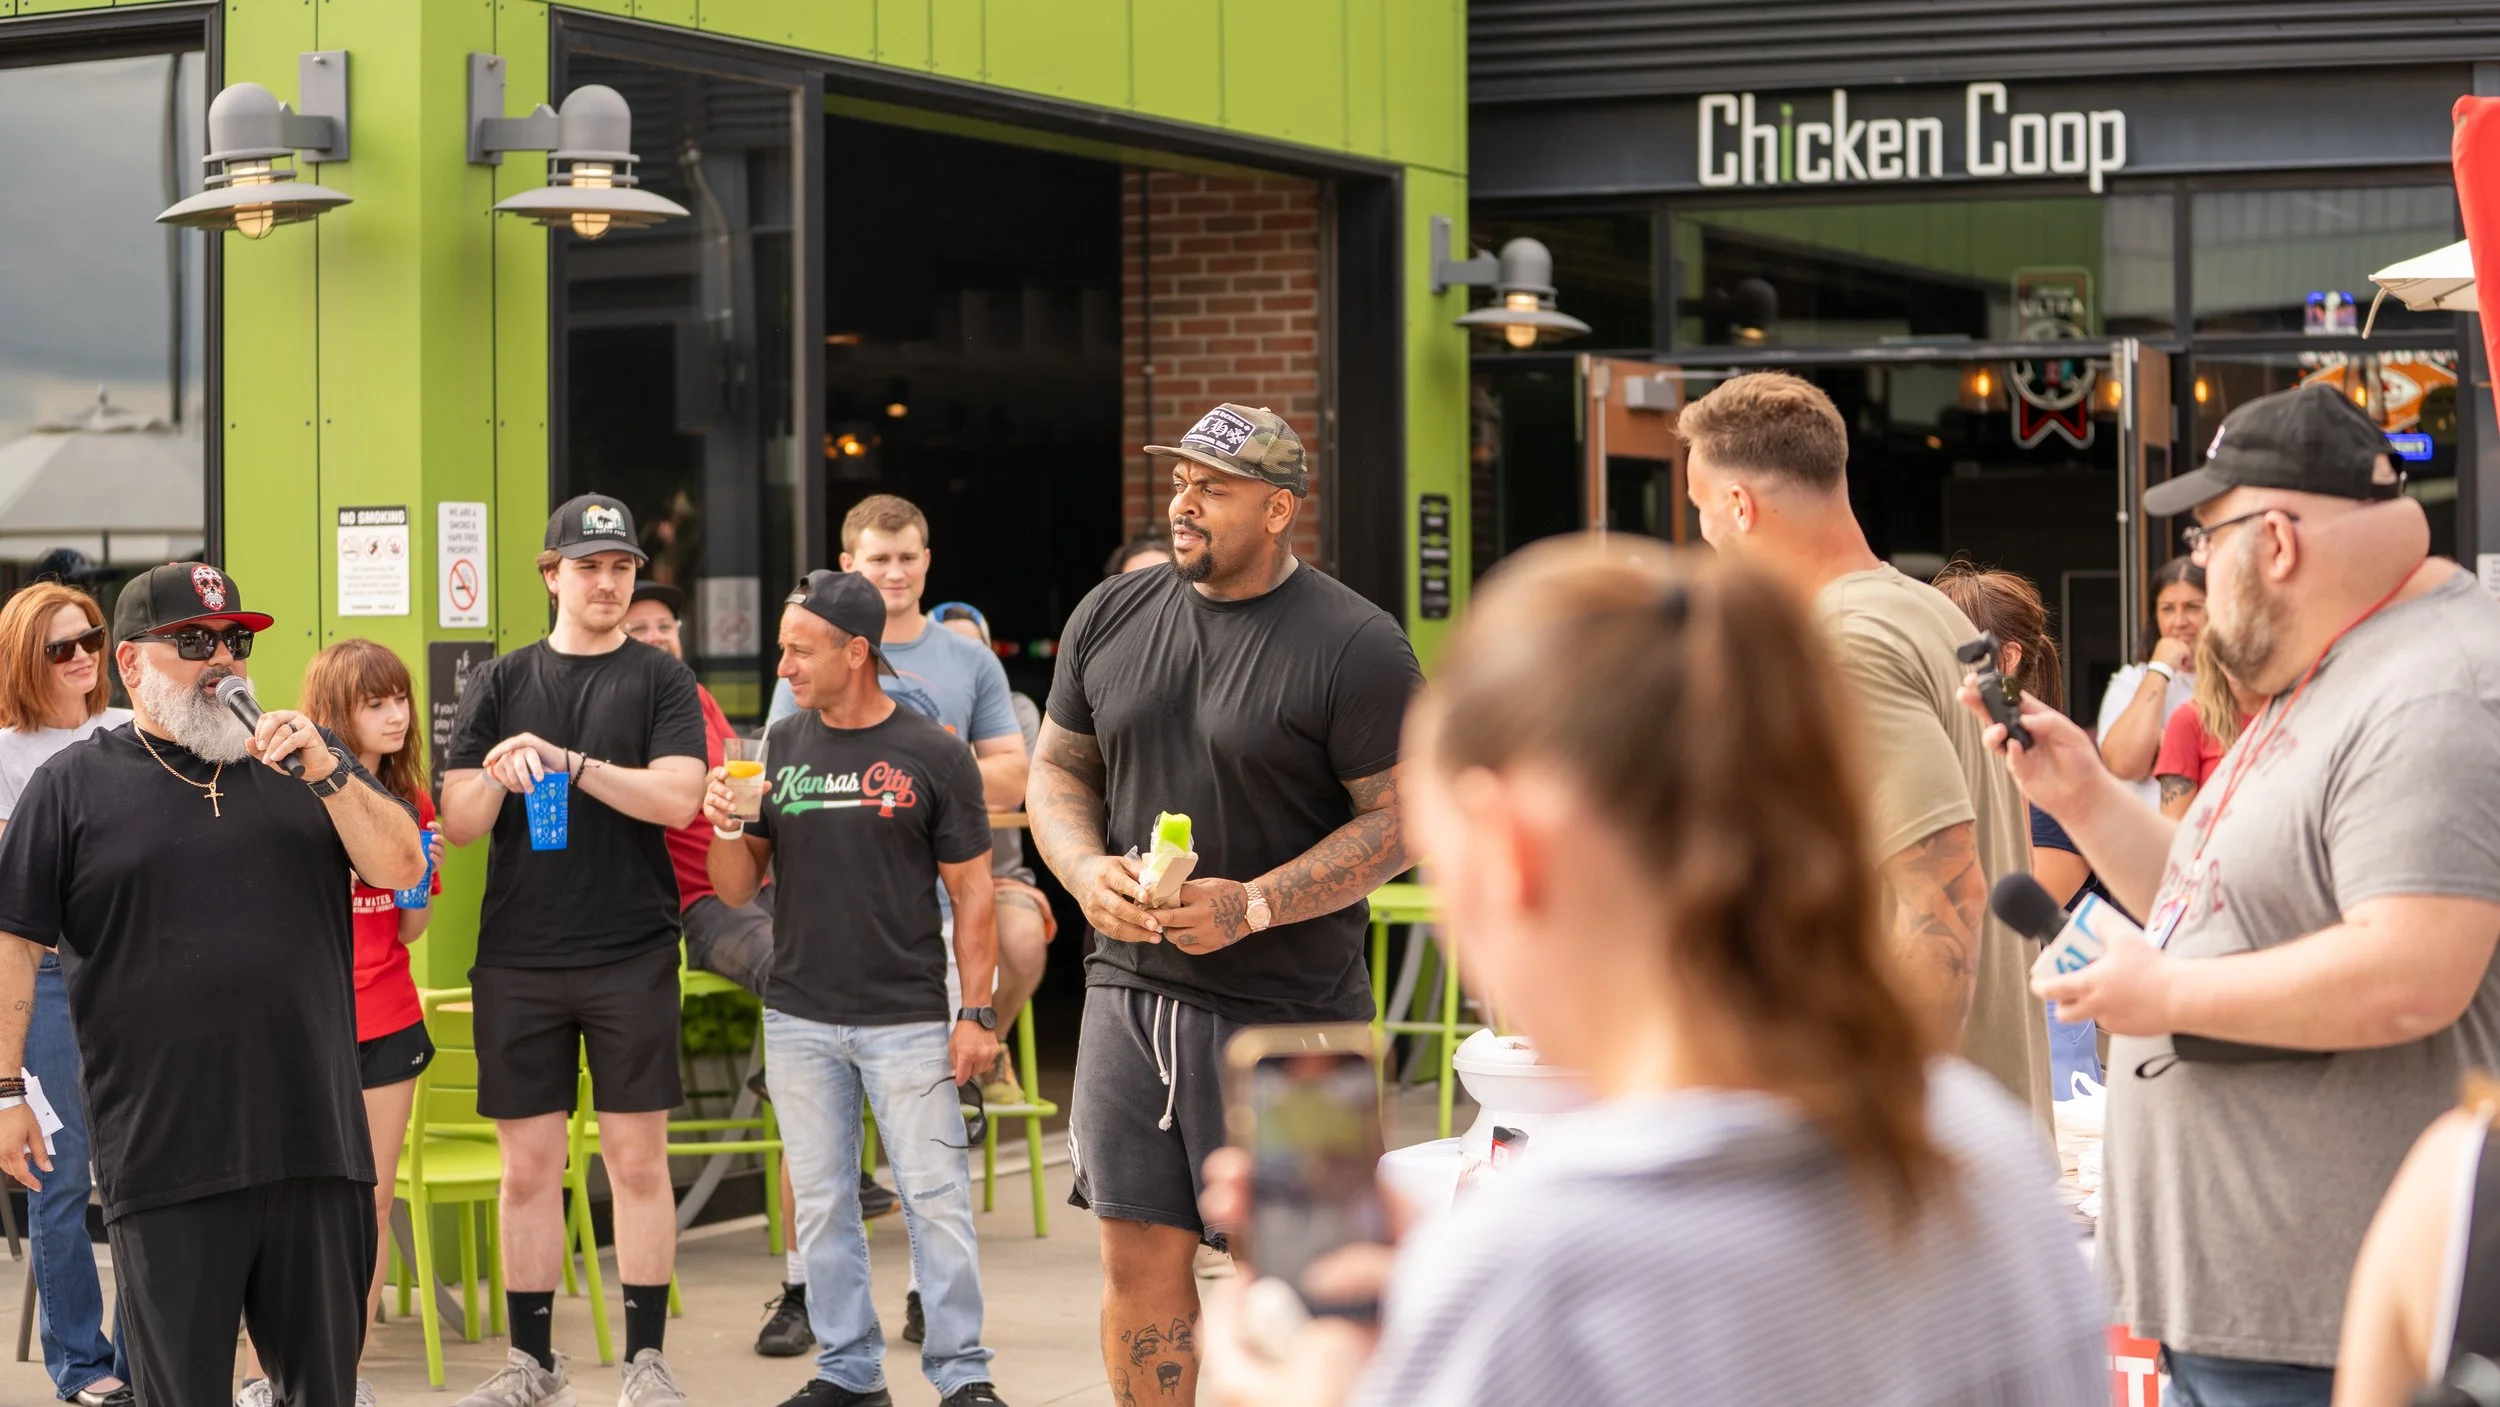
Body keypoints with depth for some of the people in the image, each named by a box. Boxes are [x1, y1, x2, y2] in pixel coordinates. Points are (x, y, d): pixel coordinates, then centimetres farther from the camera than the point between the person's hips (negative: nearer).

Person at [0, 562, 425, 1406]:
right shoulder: (73, 786, 3)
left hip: (315, 1141, 3)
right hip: (163, 1153, -2)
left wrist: (326, 773, -11)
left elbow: (402, 869, 3)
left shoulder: (307, 757, 11)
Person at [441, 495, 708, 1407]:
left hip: (632, 955, -2)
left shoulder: (660, 682, 4)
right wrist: (495, 776, -16)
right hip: (518, 958, 2)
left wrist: (567, 761, -16)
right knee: (527, 1166, 6)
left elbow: (676, 797, -10)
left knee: (637, 1159, 1)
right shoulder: (499, 684, 9)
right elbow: (457, 824, 5)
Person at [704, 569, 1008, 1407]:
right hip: (799, 1020, 4)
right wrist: (727, 827, -12)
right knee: (822, 1205, 9)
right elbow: (737, 891, 9)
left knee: (935, 1199, -3)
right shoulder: (779, 748, 6)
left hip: (908, 1021, -4)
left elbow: (971, 892, -1)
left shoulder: (933, 757, -3)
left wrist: (977, 1013, -7)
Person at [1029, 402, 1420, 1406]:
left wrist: (1253, 905, -20)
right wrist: (1087, 871, -5)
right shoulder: (1109, 617, 8)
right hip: (1131, 987, 5)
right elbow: (1057, 769, 16)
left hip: (1286, 1009, -4)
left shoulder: (1355, 647, -8)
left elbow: (1398, 820, -9)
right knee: (1138, 1256, 6)